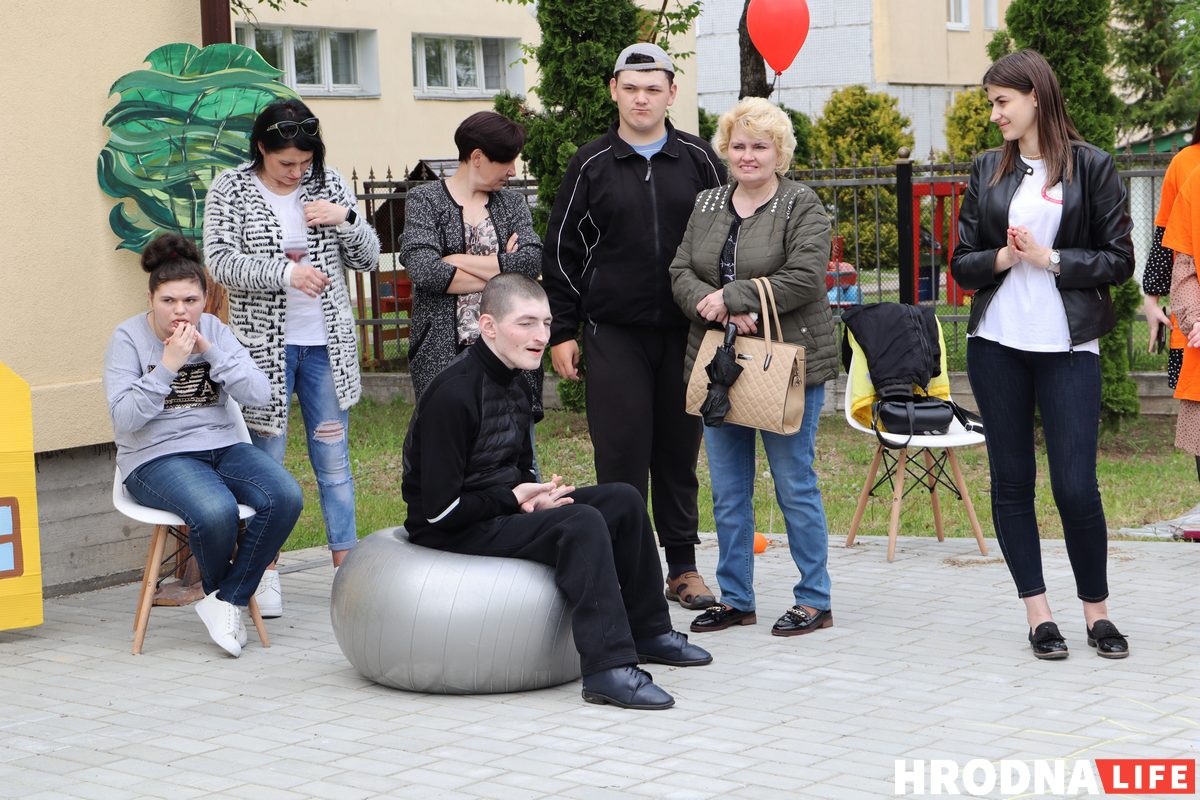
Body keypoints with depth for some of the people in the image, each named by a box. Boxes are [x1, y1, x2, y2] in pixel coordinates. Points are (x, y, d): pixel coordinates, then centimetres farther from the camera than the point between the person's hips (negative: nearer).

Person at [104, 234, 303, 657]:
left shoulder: (214, 330, 8)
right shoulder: (129, 337, -2)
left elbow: (259, 394, -5)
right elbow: (125, 419, -13)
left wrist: (210, 351, -14)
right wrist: (168, 365, -19)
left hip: (222, 446, 4)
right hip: (157, 458, -4)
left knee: (285, 497, -25)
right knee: (216, 511, -35)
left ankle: (229, 599, -10)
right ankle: (215, 590, -1)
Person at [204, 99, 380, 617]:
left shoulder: (328, 185, 7)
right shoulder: (230, 191, -2)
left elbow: (368, 258, 8)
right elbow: (221, 261, -12)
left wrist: (346, 218, -11)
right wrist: (285, 271, -23)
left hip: (326, 342, 3)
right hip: (265, 342, -3)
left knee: (334, 456, 6)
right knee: (266, 458, 2)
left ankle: (347, 565, 11)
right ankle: (266, 575, 10)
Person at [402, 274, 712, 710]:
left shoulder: (513, 384, 9)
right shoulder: (453, 394, -22)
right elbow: (441, 509, -24)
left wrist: (537, 494, -1)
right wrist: (516, 498, -15)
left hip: (504, 509, 10)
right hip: (454, 532, -10)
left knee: (623, 500, 4)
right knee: (582, 523, -29)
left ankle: (649, 631, 17)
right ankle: (608, 668, -32)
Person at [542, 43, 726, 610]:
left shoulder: (699, 161, 6)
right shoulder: (591, 166, 3)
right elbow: (561, 252, 5)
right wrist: (561, 332, 1)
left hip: (684, 332, 1)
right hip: (613, 334, -1)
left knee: (679, 452, 8)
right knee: (622, 455, -2)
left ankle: (682, 566, 18)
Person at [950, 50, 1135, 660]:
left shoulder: (1091, 167, 0)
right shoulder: (988, 170, 10)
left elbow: (1120, 261, -1)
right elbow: (962, 263, 10)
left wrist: (1050, 258, -11)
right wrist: (1000, 258, -9)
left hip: (1068, 346, -3)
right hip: (997, 345, 4)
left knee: (1075, 486, -5)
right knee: (1011, 481, 5)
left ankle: (1097, 612, 12)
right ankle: (1038, 614, 13)